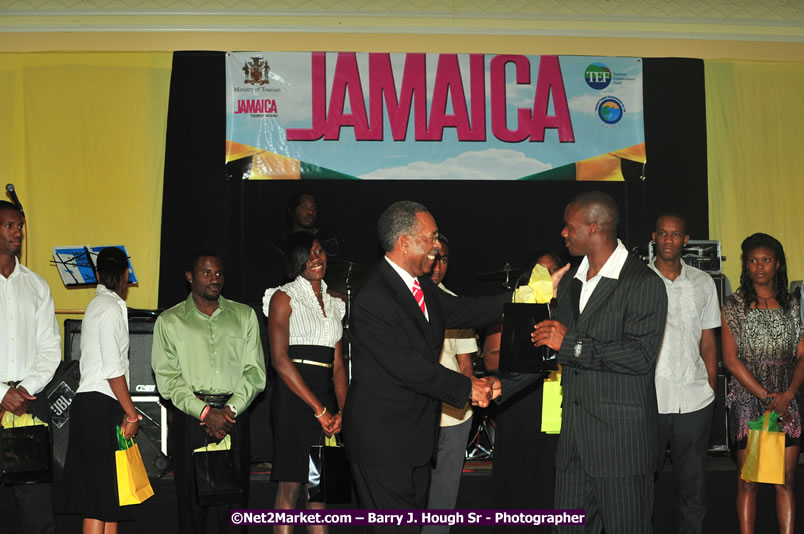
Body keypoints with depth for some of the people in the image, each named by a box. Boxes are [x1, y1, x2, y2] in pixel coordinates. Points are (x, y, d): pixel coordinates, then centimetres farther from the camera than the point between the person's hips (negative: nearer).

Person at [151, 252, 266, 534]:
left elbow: (255, 372, 7)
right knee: (191, 500, -1)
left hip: (233, 415, 1)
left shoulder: (244, 315, 13)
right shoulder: (169, 321, 8)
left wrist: (230, 409, -7)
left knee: (234, 499, -1)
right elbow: (167, 378, -1)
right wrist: (205, 412, -11)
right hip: (189, 418, -1)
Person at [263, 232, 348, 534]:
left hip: (326, 398, 6)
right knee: (291, 485, -5)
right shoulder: (284, 297, -2)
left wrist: (342, 410, -3)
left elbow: (338, 363, 13)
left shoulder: (334, 303, 16)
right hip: (294, 398, -6)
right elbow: (279, 359, -11)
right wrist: (319, 409, -14)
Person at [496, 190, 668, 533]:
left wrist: (572, 344, -19)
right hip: (574, 435, 7)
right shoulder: (571, 282, 15)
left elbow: (641, 355, -20)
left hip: (621, 436, -7)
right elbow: (549, 346, 21)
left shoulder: (644, 284, -11)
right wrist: (502, 385, 13)